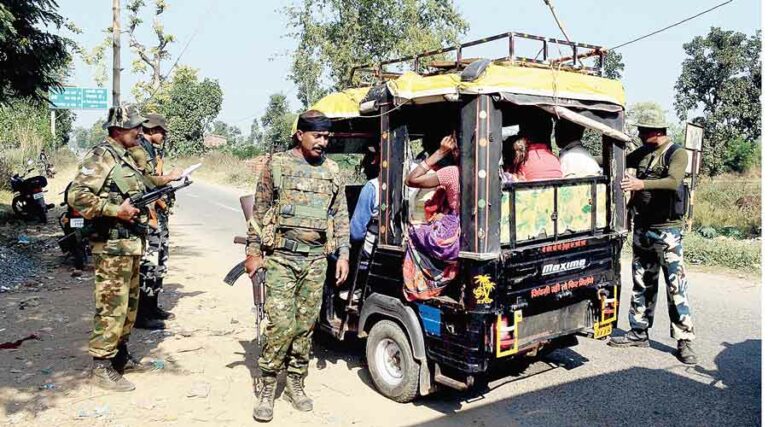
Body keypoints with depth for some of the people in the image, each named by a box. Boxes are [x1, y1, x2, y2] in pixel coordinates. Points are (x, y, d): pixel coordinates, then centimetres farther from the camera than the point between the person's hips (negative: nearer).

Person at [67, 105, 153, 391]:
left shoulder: (125, 158, 16)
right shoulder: (101, 156, -12)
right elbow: (77, 196, -21)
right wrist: (116, 211, -20)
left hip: (131, 243, 9)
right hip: (112, 246, -9)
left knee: (129, 304, 17)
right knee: (112, 307, -4)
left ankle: (120, 354, 31)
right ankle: (101, 367, 7)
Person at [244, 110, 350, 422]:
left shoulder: (331, 171, 10)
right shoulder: (277, 165, 1)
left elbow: (340, 215, 13)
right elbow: (259, 211, 2)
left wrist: (343, 253, 6)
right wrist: (253, 251, -1)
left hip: (316, 259, 3)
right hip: (281, 256, -3)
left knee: (306, 325, 7)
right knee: (281, 324, -8)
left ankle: (295, 382, 23)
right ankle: (267, 387, 8)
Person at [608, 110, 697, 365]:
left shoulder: (676, 153, -8)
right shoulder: (642, 153, 9)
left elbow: (674, 181, -26)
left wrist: (642, 184, -39)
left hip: (668, 229, -6)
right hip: (642, 228, 6)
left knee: (675, 285, -5)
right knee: (642, 284, 13)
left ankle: (684, 341, 3)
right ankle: (639, 333, 23)